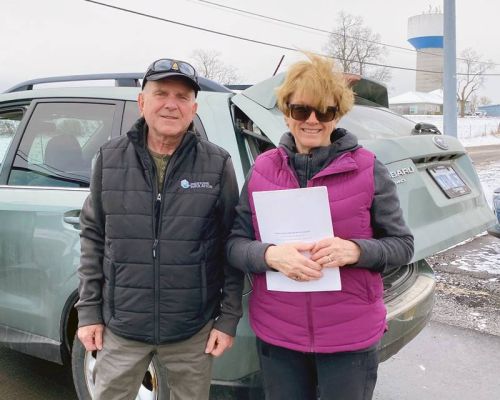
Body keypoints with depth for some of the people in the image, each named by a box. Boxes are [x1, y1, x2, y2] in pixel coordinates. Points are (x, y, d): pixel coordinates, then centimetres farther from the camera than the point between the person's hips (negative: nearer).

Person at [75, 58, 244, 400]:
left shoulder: (218, 165, -6)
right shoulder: (110, 159, 0)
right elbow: (93, 238, 5)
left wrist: (229, 318, -2)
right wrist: (89, 311, 4)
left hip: (193, 331, -1)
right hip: (121, 327, 2)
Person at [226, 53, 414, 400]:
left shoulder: (367, 169, -5)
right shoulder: (262, 169, 1)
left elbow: (402, 245, -1)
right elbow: (235, 244, 2)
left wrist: (354, 251, -21)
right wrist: (270, 255, -20)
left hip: (350, 337, -1)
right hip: (276, 336, 2)